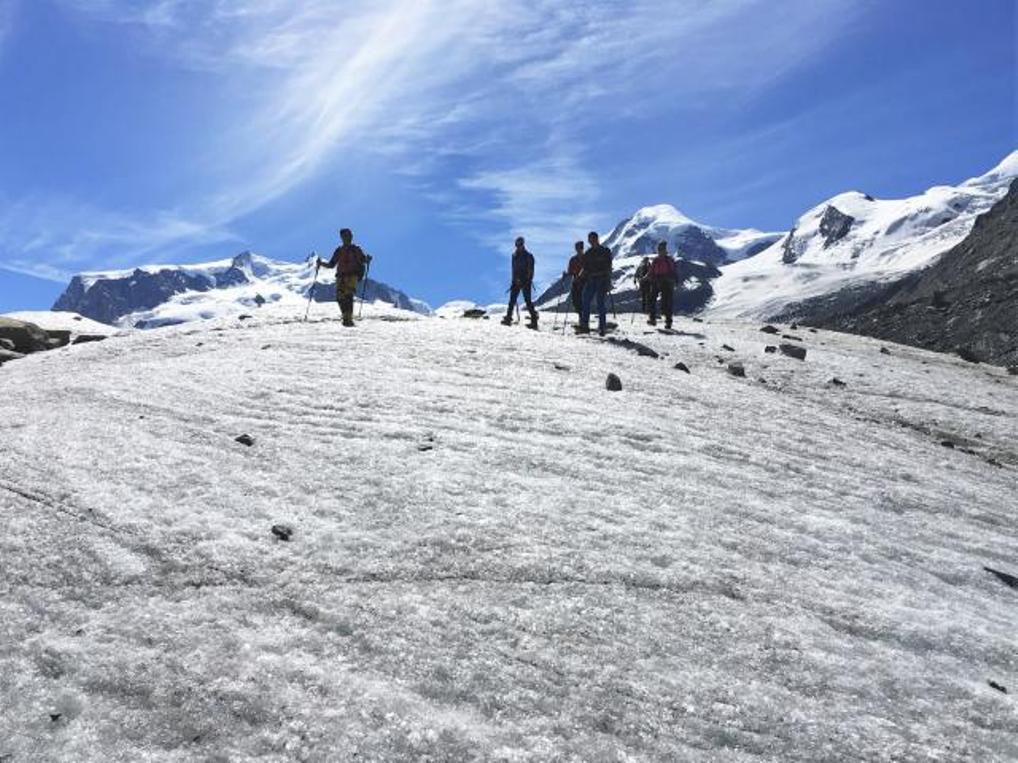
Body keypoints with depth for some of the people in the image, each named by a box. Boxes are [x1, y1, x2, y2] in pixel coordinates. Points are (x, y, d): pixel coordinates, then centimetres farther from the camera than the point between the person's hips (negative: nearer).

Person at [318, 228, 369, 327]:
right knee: (340, 298, -7)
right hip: (341, 276, 4)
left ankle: (349, 319, -25)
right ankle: (346, 317, 7)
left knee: (348, 296, -22)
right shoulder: (339, 251, 19)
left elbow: (363, 260, 3)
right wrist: (321, 263, 7)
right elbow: (331, 265, 22)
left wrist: (367, 260, -20)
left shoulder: (356, 250, 10)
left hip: (352, 276, -4)